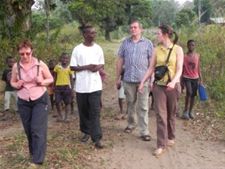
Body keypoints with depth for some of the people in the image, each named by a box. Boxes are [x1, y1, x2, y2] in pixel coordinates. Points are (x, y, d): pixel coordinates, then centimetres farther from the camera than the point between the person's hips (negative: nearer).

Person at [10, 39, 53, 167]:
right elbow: (12, 82, 11)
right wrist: (17, 85, -11)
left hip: (40, 100, -3)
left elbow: (51, 79, 3)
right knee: (29, 130, 11)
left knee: (38, 129, -8)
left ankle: (37, 160, -4)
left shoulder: (40, 64, -8)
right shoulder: (16, 66, -2)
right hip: (23, 102, 3)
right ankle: (33, 153, 31)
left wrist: (42, 82, -18)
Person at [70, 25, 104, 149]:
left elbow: (102, 64, 13)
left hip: (95, 85, 1)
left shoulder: (98, 48, 6)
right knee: (83, 111, 12)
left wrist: (98, 67, -10)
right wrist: (86, 67, -16)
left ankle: (97, 138, -4)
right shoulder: (77, 49, -2)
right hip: (81, 86, 0)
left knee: (95, 112, -5)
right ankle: (86, 132, 30)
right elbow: (72, 67, -2)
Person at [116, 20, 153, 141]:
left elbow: (151, 62, 0)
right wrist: (118, 78, 8)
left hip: (143, 79, -2)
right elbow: (120, 61, 9)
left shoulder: (147, 43, 1)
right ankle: (131, 124, 34)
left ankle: (144, 131, 6)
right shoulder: (125, 43, 7)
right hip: (128, 79, 3)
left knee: (143, 107, 0)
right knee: (130, 104, 16)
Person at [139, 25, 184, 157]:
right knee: (161, 115, -3)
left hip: (173, 86, -1)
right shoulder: (157, 50, 3)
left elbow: (179, 69, -11)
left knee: (171, 114, 12)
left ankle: (171, 137, 33)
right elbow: (151, 68, 6)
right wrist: (143, 82, 1)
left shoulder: (177, 49, -4)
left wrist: (173, 82, -28)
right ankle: (161, 145, 0)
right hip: (159, 85, 2)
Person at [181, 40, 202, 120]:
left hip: (195, 78, 4)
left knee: (193, 95, 6)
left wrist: (200, 79, 7)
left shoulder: (197, 56, 6)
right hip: (187, 78, -3)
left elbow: (198, 68, 10)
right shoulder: (184, 56, -3)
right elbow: (182, 68, -1)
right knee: (189, 93, -22)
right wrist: (181, 80, -3)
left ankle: (190, 111, 20)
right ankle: (185, 111, -10)